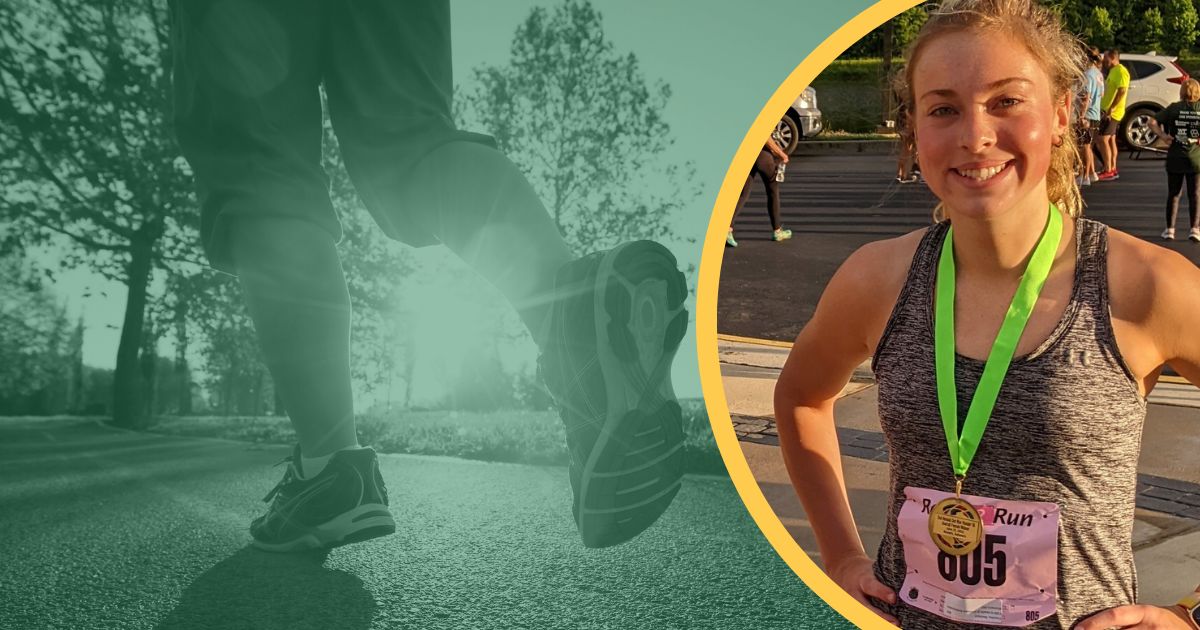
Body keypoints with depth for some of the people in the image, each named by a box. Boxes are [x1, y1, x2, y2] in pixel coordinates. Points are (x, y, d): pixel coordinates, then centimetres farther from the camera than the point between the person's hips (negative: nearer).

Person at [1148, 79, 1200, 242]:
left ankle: (1170, 229, 9)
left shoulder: (1174, 108, -1)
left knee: (1173, 194, 11)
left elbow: (1153, 122, -9)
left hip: (1175, 159, 1)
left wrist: (1163, 135, -7)